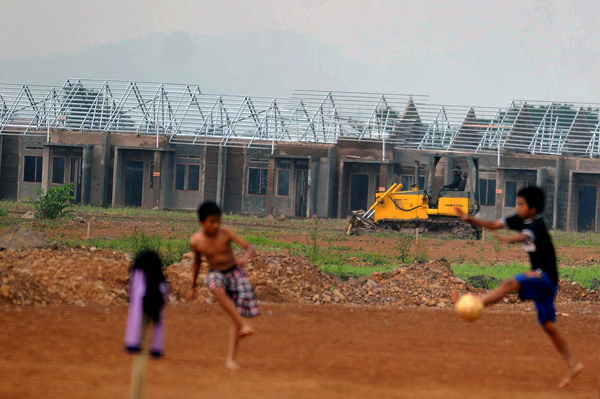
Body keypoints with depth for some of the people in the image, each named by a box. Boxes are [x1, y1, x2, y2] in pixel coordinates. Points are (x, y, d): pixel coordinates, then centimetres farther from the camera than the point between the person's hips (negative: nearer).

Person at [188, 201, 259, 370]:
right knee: (218, 290, -39)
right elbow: (197, 261, 11)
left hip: (235, 272, 1)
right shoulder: (196, 241, -7)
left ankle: (230, 359, 0)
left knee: (236, 317, -4)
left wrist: (246, 258, -40)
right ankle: (244, 324, -42)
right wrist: (193, 287, 20)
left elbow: (249, 247, -16)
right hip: (216, 274, -1)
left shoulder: (226, 234, -12)